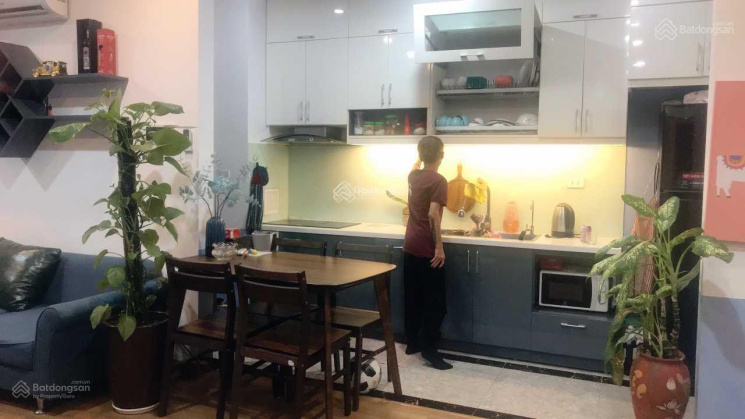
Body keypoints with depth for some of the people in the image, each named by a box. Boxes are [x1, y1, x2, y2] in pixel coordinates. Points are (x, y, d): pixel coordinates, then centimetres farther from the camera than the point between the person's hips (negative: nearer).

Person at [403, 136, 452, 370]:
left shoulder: (413, 176, 8)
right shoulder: (438, 181, -14)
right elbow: (433, 215, -23)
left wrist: (420, 159, 48)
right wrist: (439, 247, -21)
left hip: (410, 247, 8)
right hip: (428, 250, -8)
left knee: (412, 298, 15)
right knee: (435, 302, 0)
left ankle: (412, 343, 24)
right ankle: (430, 350, 1)